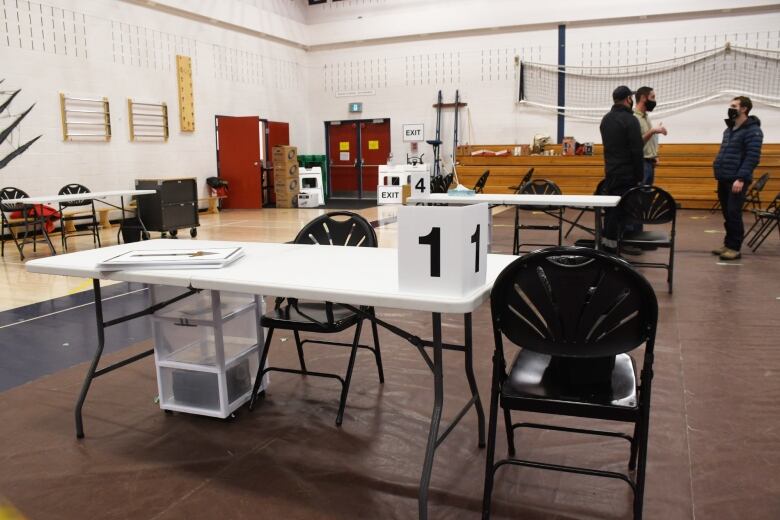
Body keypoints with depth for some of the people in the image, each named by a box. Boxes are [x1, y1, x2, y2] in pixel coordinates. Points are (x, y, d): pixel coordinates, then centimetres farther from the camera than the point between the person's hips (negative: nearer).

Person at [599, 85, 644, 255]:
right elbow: (637, 151, -16)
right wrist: (640, 176, -12)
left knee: (611, 207, 11)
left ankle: (608, 242, 15)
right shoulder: (629, 120, -14)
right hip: (627, 175, -8)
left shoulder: (606, 119, 12)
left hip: (610, 173, 8)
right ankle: (624, 243, -1)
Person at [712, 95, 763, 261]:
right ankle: (728, 244, 19)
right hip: (723, 179, 8)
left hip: (737, 180, -8)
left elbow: (752, 157, -16)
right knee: (726, 214, 11)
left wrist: (740, 179, -22)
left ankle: (734, 248, -1)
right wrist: (718, 172, 13)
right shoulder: (729, 130, 17)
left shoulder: (753, 131, -8)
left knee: (733, 214, -7)